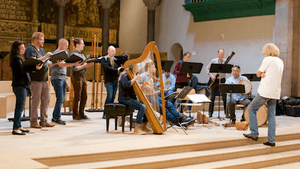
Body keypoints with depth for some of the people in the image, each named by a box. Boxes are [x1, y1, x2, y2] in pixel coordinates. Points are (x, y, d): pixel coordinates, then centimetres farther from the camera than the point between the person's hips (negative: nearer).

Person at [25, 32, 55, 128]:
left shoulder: (42, 50, 21)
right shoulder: (30, 49, -7)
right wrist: (45, 57, -22)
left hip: (44, 79, 9)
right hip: (36, 79, -9)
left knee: (46, 100, 8)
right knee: (36, 101, -4)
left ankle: (43, 121, 15)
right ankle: (33, 122, 4)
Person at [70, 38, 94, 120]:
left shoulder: (82, 54, 15)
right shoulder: (73, 54, -11)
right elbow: (74, 68, -18)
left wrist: (89, 64, 4)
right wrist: (85, 66, -22)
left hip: (83, 76, 8)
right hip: (77, 76, -8)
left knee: (84, 96, 10)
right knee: (77, 97, -2)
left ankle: (81, 114, 19)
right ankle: (75, 115, 8)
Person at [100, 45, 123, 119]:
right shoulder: (104, 59, 1)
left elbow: (119, 68, 11)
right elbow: (107, 68, -14)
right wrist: (116, 70, -17)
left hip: (115, 81, 5)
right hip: (108, 81, -5)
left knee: (113, 97, 5)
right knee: (109, 96, -14)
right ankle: (105, 114, -8)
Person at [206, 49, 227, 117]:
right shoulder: (213, 61, 1)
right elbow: (207, 68, 5)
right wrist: (211, 75, -8)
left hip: (222, 80, 1)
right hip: (214, 80, -1)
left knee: (225, 97, -1)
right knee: (213, 97, 3)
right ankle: (210, 113, 10)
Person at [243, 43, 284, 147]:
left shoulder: (268, 59, -7)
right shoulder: (280, 62, 15)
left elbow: (258, 74, -2)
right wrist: (264, 74, 4)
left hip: (265, 92, -7)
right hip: (276, 93, 7)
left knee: (251, 109, 5)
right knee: (271, 116, 9)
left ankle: (254, 133, 2)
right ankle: (271, 140, 8)